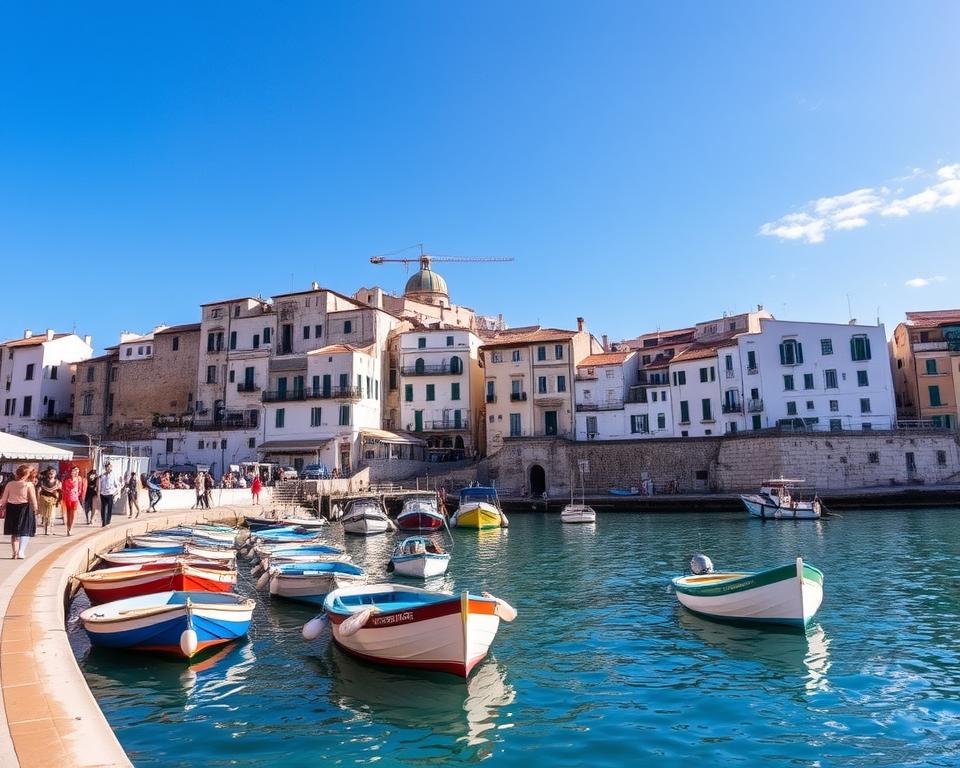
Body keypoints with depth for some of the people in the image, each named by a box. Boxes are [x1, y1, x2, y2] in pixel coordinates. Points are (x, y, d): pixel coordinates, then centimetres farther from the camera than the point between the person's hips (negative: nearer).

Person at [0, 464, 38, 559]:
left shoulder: (10, 484, 0)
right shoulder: (29, 485, -12)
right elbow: (33, 499, -9)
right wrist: (35, 509, 4)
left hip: (11, 508, 4)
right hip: (25, 508, -4)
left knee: (14, 532, 15)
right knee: (25, 532, 5)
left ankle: (14, 553, 16)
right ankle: (21, 552, -4)